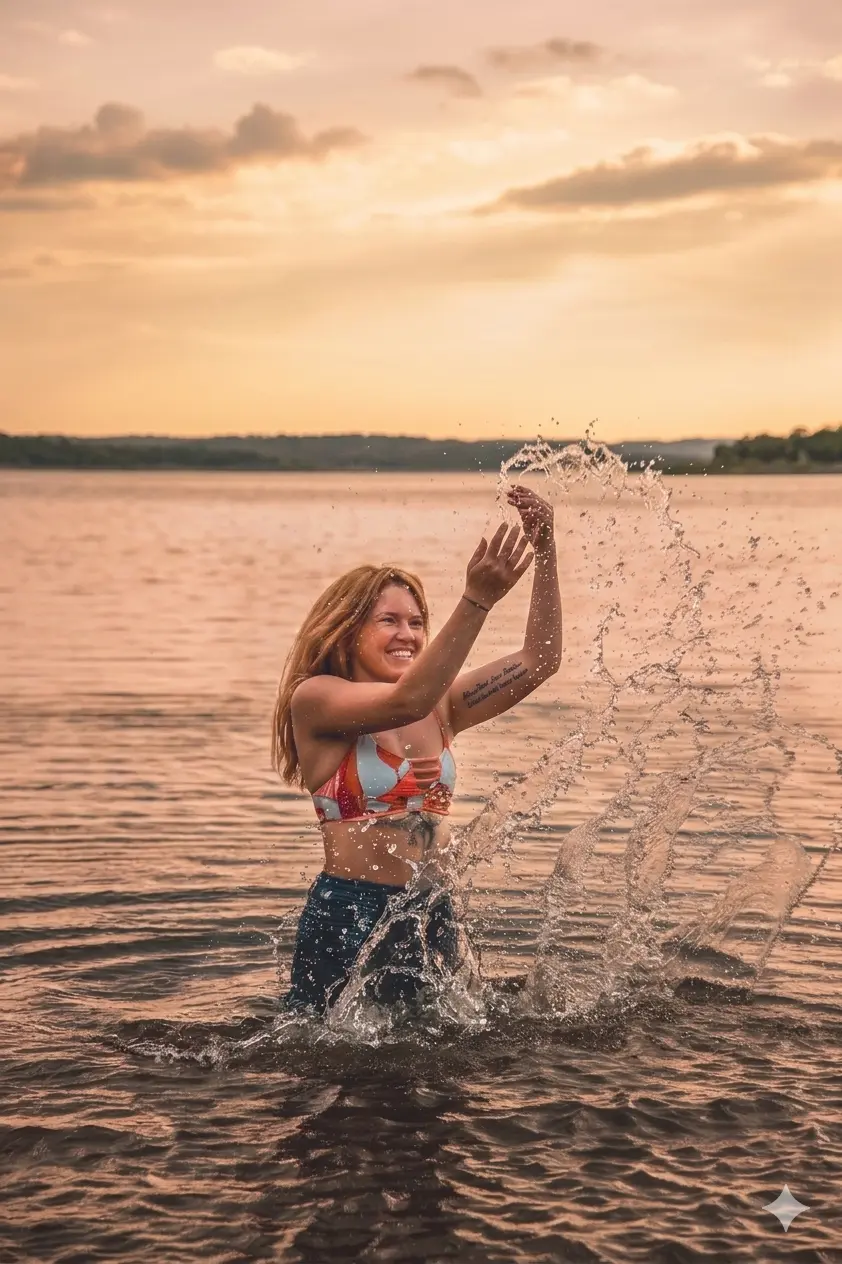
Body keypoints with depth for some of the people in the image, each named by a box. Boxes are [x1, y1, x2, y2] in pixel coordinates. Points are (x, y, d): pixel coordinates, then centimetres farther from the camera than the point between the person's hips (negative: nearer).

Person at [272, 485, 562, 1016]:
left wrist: (545, 552, -6)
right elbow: (407, 700, -24)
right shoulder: (315, 698, -7)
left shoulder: (441, 705, 9)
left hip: (432, 914, 6)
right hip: (349, 913, -6)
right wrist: (477, 599, -31)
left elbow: (538, 662, 3)